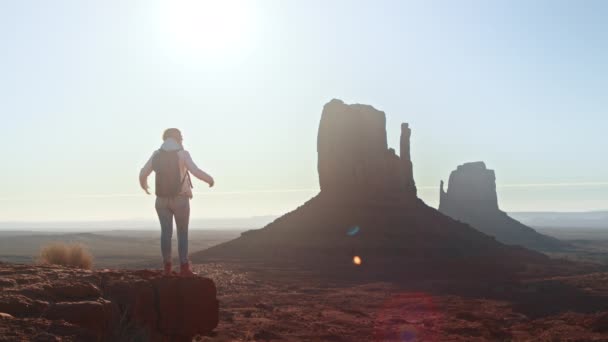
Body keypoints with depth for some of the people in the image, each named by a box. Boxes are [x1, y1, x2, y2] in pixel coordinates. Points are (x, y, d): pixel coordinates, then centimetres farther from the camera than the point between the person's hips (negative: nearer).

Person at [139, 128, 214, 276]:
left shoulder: (156, 154, 4)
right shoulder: (182, 153, -8)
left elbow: (143, 173, 5)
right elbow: (196, 171, -20)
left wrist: (144, 185, 27)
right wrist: (210, 179, -2)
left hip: (162, 200, 3)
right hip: (180, 200, -3)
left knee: (166, 232, 7)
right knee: (182, 233, 3)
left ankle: (167, 266, 5)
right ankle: (184, 267, 0)